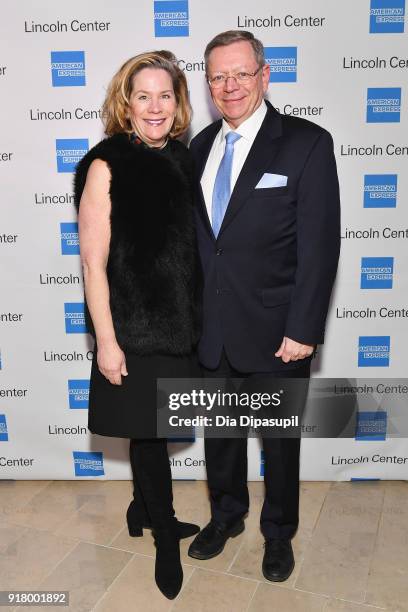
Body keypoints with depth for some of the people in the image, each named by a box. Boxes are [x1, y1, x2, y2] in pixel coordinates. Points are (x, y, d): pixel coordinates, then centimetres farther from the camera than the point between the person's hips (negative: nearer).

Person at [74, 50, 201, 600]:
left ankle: (144, 510, 44)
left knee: (151, 427, 19)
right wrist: (106, 341, -14)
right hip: (135, 326, -5)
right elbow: (93, 261, -13)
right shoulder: (106, 165, -12)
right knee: (148, 431, 9)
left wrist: (197, 316, 11)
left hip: (180, 321, 5)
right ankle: (165, 535, 33)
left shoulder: (182, 160, 5)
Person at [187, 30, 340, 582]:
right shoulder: (201, 146, 7)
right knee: (220, 431, 20)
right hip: (213, 329, 5)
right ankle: (226, 516, 45)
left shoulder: (307, 143, -9)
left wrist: (303, 329, -15)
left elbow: (319, 244, -12)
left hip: (275, 331, -4)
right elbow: (197, 236, 9)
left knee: (280, 438, 15)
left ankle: (278, 532, 40)